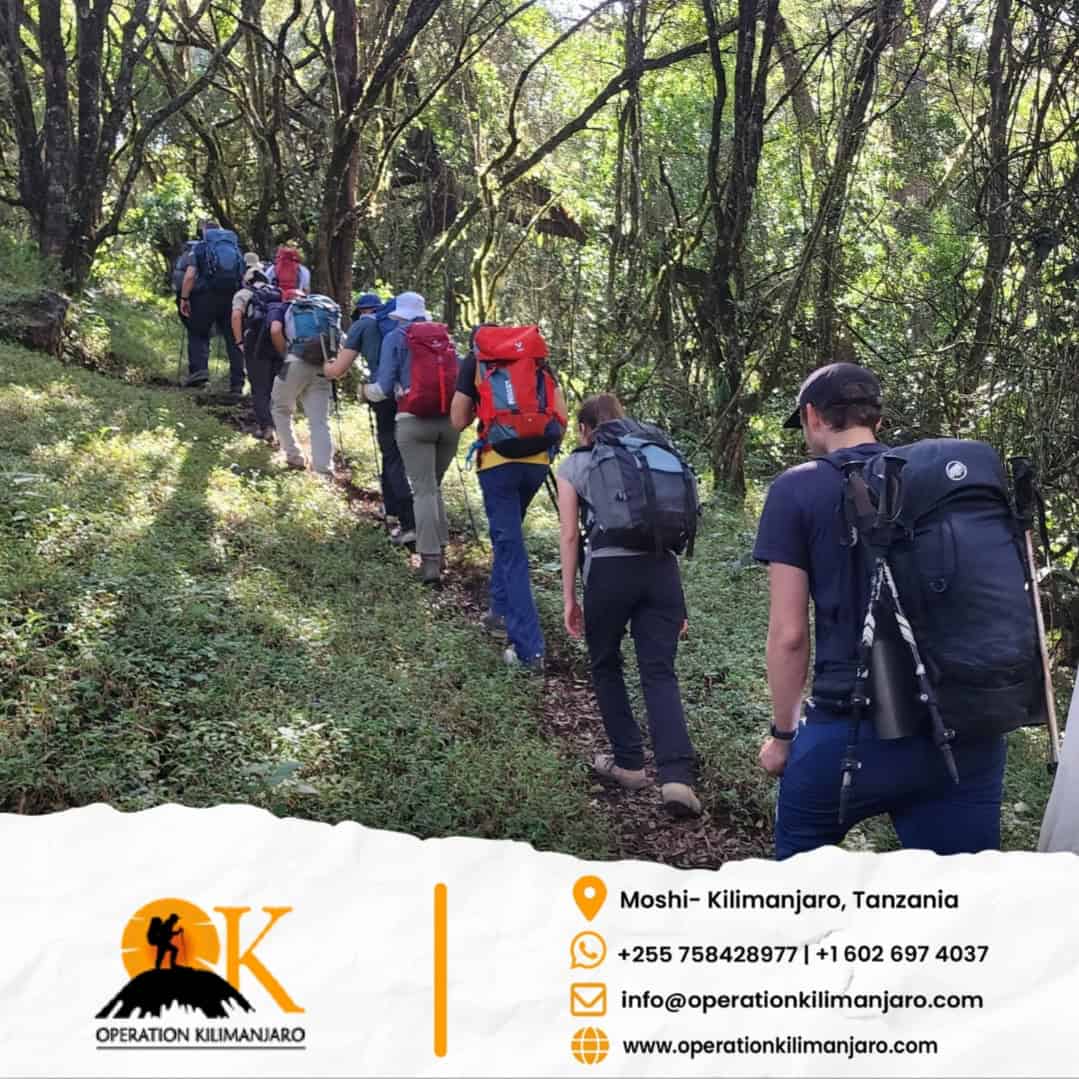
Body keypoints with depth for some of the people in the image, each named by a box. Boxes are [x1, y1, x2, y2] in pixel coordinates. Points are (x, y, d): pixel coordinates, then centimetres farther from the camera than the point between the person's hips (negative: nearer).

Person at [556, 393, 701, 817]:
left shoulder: (574, 466, 12)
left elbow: (570, 535, 5)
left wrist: (569, 598, 10)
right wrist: (676, 599, 22)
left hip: (610, 571, -3)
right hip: (662, 568, 3)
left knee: (606, 667, 18)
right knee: (660, 673, 3)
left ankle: (629, 763, 23)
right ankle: (677, 776, -11)